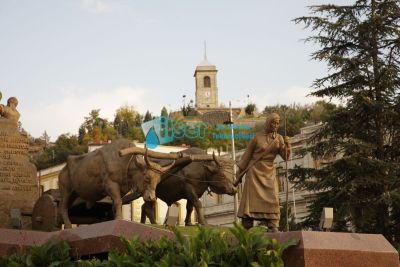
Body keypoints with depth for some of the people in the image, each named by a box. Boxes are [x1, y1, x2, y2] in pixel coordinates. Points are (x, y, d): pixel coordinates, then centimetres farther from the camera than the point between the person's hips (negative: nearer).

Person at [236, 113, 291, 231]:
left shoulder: (279, 139, 4)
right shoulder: (258, 137, -5)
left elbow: (285, 157, -2)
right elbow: (247, 154, 4)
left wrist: (287, 145, -20)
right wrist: (240, 170, 8)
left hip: (269, 172, 3)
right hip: (255, 170, -3)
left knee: (272, 198, -8)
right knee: (252, 197, -4)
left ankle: (273, 226, -8)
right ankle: (245, 227, -2)